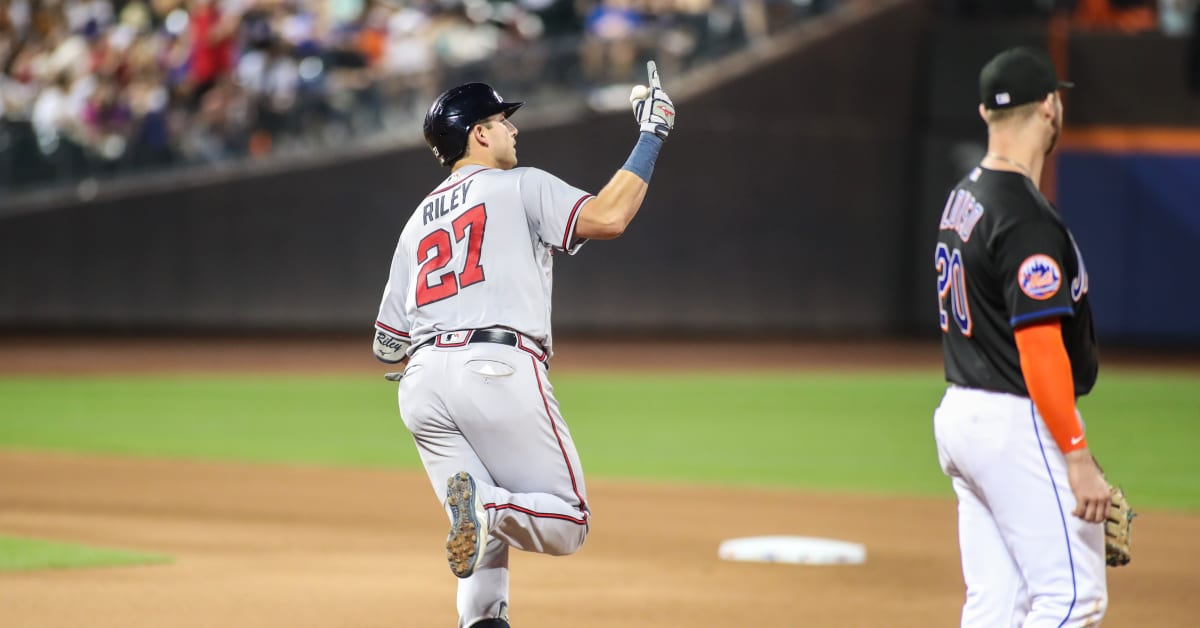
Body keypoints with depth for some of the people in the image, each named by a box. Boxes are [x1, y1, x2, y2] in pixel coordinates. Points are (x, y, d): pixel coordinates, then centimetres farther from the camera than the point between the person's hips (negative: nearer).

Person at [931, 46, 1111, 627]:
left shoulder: (964, 198, 12)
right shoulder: (1026, 219, -18)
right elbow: (1039, 346, -22)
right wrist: (1078, 458, -21)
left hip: (960, 409, 10)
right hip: (1019, 424, -10)